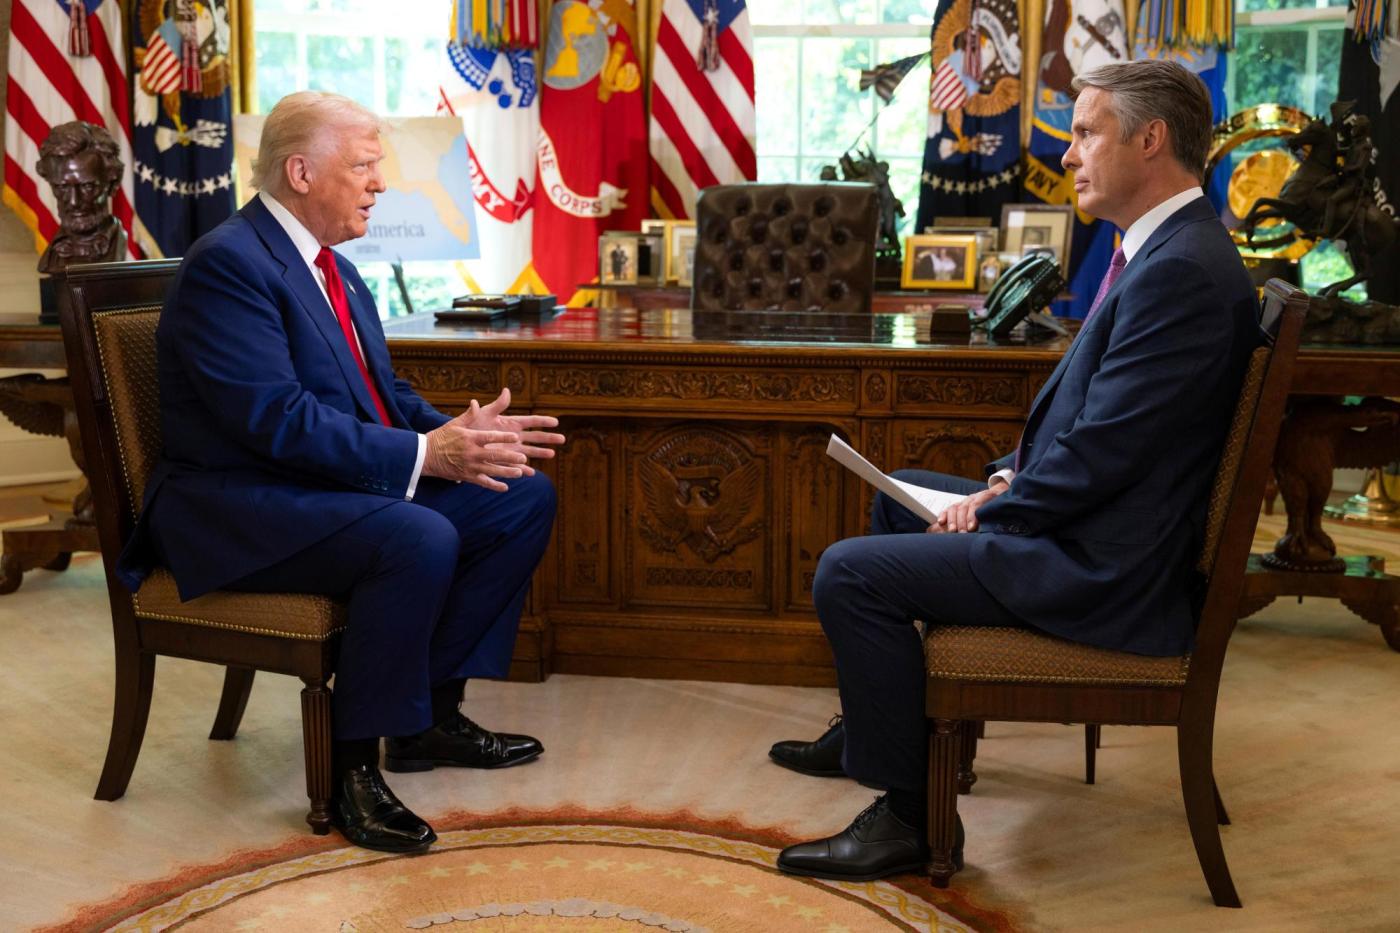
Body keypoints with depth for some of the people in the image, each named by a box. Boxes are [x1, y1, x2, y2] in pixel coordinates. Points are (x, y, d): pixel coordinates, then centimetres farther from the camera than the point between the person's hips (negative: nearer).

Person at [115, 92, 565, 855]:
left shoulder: (335, 271, 15)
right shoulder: (229, 262, -16)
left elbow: (384, 394, 16)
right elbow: (277, 419, -25)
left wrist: (463, 433, -5)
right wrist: (425, 454, -26)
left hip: (344, 483, 10)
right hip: (237, 508, -10)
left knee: (525, 498, 2)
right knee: (421, 540, -34)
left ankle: (430, 716, 8)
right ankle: (352, 767, -17)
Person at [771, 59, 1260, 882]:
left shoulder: (1182, 271, -24)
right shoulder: (1168, 248, 10)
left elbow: (1102, 449, -26)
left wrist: (990, 513, -13)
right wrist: (1010, 477, 6)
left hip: (1107, 567, -11)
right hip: (1092, 522, 11)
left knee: (851, 573, -15)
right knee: (901, 495, 26)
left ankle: (909, 814, -3)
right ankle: (870, 731, 35)